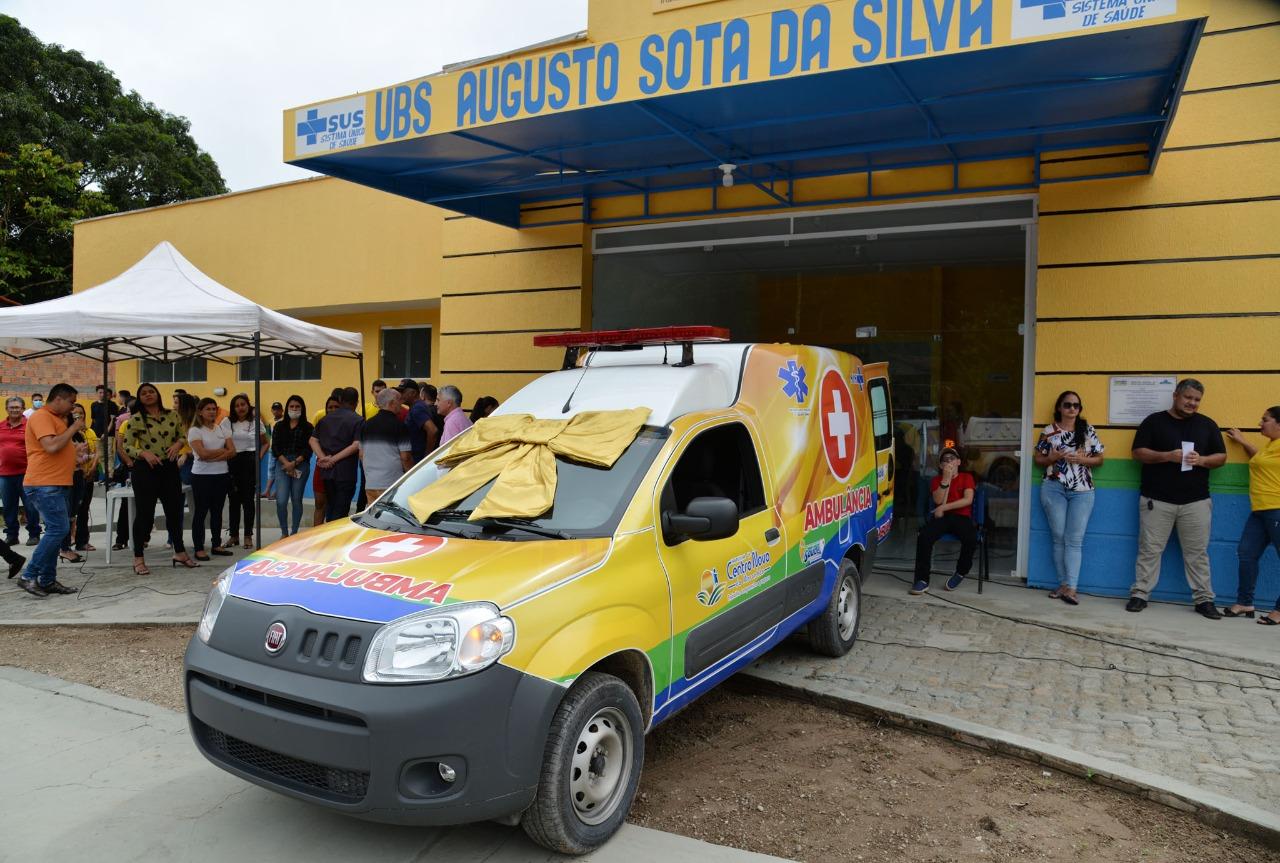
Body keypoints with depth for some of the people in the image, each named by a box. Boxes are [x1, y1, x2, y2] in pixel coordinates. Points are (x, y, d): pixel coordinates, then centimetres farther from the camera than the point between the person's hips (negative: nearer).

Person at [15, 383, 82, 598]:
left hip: (58, 484, 10)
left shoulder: (56, 418, 19)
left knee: (56, 531, 10)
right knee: (58, 529, -14)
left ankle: (48, 580, 14)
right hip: (44, 485, -10)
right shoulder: (41, 417, -11)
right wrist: (72, 428, -15)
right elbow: (51, 446, -24)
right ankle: (29, 576, -8)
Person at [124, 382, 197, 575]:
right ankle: (138, 559, 9)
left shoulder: (172, 415, 6)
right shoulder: (136, 420, -5)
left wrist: (177, 444, -7)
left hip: (169, 467, 4)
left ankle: (180, 553, 25)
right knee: (144, 513, -1)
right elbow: (127, 446, -5)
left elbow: (183, 435, 14)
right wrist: (144, 453, -22)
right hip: (145, 470, -4)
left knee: (175, 510, 11)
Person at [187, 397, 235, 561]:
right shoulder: (195, 431, -3)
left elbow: (232, 451, 0)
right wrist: (223, 451, -5)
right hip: (202, 476, -4)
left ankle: (216, 545, 18)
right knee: (201, 511, 0)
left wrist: (213, 457, -13)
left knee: (217, 511, 10)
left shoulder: (222, 428, 11)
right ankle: (198, 548, 4)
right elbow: (203, 454, -15)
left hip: (222, 474, 5)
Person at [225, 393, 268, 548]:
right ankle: (234, 534, 17)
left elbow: (265, 444, 8)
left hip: (250, 462, -2)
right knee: (234, 499, 8)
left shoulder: (256, 423, 2)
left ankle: (248, 536, 8)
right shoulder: (229, 424, 7)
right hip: (232, 463, 2)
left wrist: (259, 457, -4)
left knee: (248, 499, 1)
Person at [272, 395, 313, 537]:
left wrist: (294, 463, -13)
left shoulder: (307, 427, 6)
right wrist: (286, 463, -10)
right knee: (281, 501, -8)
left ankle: (294, 533, 13)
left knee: (297, 500, 3)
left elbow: (308, 450, -2)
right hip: (282, 464, 1)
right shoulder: (279, 426, 11)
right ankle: (284, 533, 6)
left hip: (301, 465, -1)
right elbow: (275, 448, 3)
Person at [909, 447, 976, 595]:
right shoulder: (937, 480, 14)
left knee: (971, 538, -35)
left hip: (962, 517, -1)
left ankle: (961, 572, -8)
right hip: (942, 517, 1)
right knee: (923, 537, -31)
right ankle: (922, 579, -26)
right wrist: (946, 478, -9)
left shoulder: (966, 477, 11)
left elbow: (968, 500, -6)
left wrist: (944, 507, -10)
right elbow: (939, 501, -4)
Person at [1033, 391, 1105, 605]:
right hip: (1054, 489, 0)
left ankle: (1070, 587, -11)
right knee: (1059, 537, 2)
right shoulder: (1049, 431, 4)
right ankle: (1063, 584, 9)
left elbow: (1099, 458, 7)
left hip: (1082, 491, 0)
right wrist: (1054, 457, -12)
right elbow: (1038, 459, 7)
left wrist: (1081, 459, -11)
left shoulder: (1088, 430, 6)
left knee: (1075, 539, -5)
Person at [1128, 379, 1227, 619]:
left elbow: (1221, 457, 9)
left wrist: (1201, 460, -12)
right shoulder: (1154, 421, 2)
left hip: (1196, 501, 2)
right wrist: (1167, 456, -18)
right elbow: (1138, 453, -3)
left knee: (1197, 553, 6)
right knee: (1149, 550, 2)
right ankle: (1139, 594, 8)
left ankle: (1204, 599, 13)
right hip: (1157, 499, -2)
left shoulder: (1207, 424, 9)